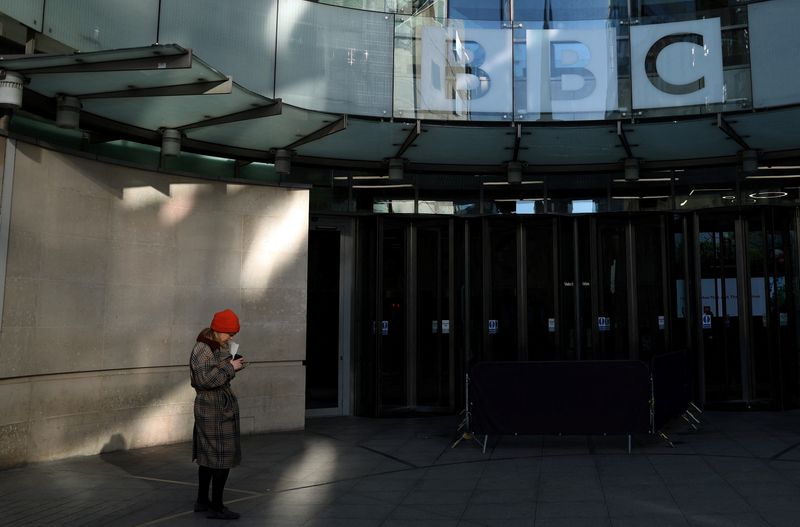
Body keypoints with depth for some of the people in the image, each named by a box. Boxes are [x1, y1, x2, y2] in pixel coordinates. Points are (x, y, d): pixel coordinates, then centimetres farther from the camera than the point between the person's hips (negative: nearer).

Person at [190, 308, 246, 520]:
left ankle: (202, 501, 26)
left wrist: (234, 365, 3)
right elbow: (206, 379, -26)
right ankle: (216, 507, 4)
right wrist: (230, 367, -19)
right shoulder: (201, 349, -17)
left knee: (208, 455, 16)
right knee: (223, 457, -4)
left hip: (219, 405, 10)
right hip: (215, 408, -10)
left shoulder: (220, 346, 10)